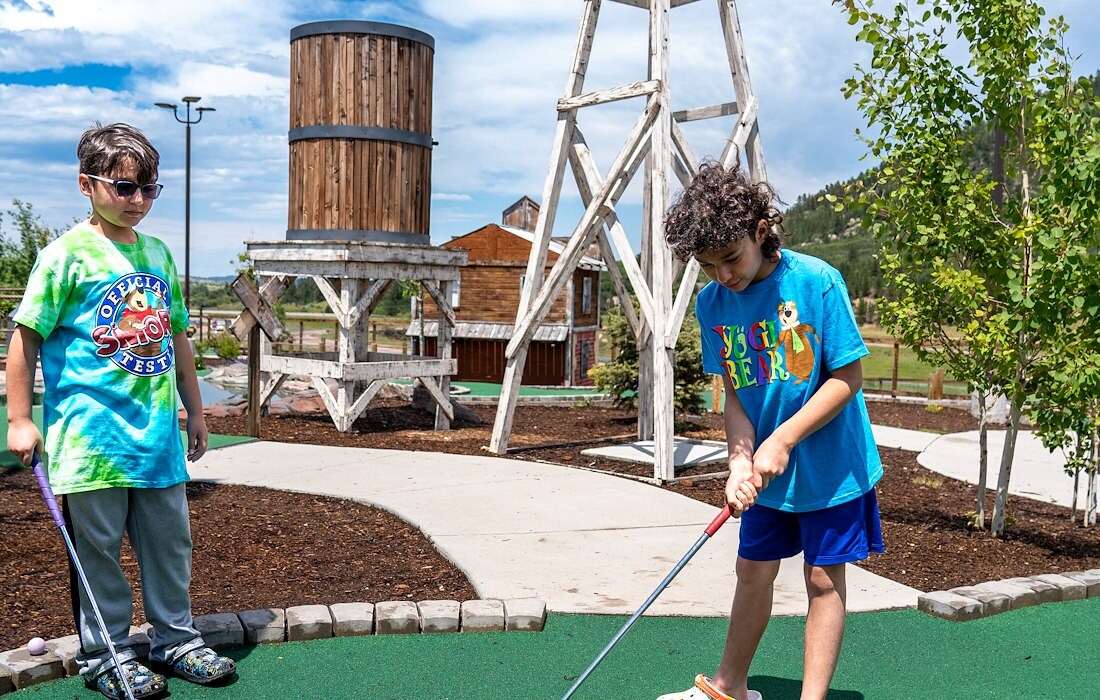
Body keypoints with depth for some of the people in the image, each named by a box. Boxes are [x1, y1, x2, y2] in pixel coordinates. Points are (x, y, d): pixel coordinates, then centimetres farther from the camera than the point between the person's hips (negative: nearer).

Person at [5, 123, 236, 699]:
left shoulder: (159, 254, 11)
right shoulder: (68, 253, -7)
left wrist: (194, 411, 21)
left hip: (158, 432, 6)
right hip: (91, 434, -6)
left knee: (170, 541, 13)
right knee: (97, 549, 5)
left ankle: (175, 639, 28)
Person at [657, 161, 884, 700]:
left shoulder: (816, 281, -20)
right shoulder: (711, 304, -6)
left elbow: (848, 378, -16)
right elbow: (734, 393, -1)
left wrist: (782, 441, -21)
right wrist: (741, 461, -17)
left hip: (830, 464, -4)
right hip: (767, 472, 5)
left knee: (823, 578, 2)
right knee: (753, 571, 15)